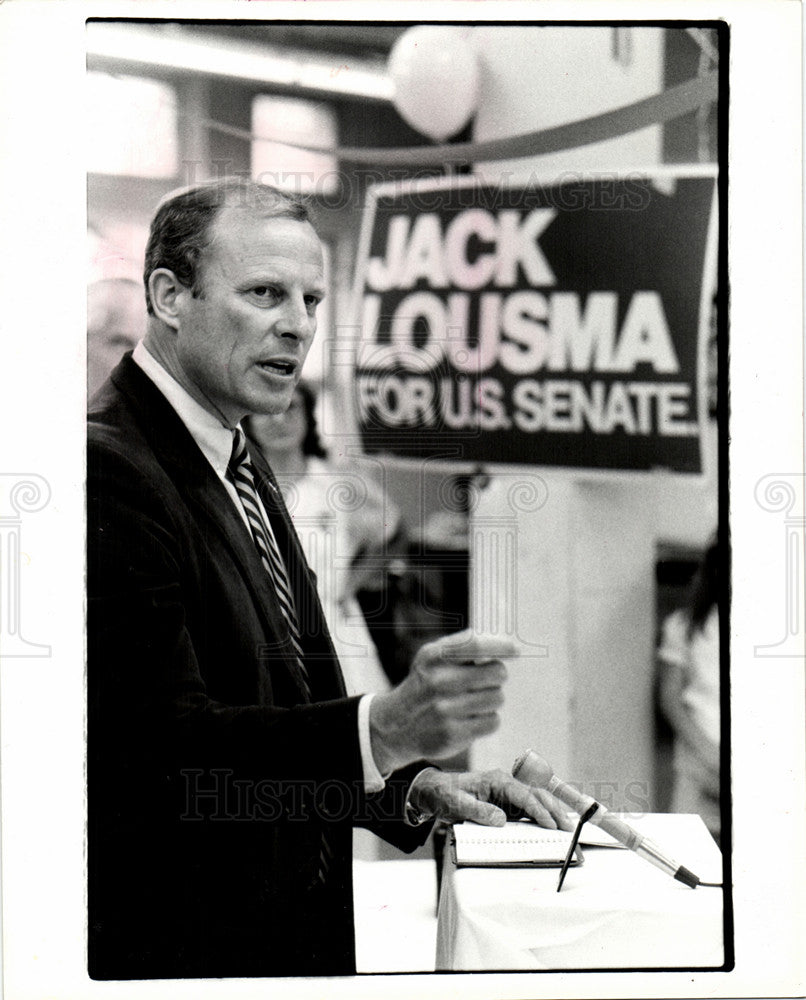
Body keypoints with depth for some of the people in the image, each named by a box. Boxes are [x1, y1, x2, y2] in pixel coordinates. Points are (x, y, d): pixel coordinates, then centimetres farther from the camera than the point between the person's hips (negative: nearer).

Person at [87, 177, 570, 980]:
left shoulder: (240, 468, 12)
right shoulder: (106, 468, -20)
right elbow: (158, 748, -28)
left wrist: (414, 786, 2)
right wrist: (384, 729, -36)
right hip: (167, 949, -9)